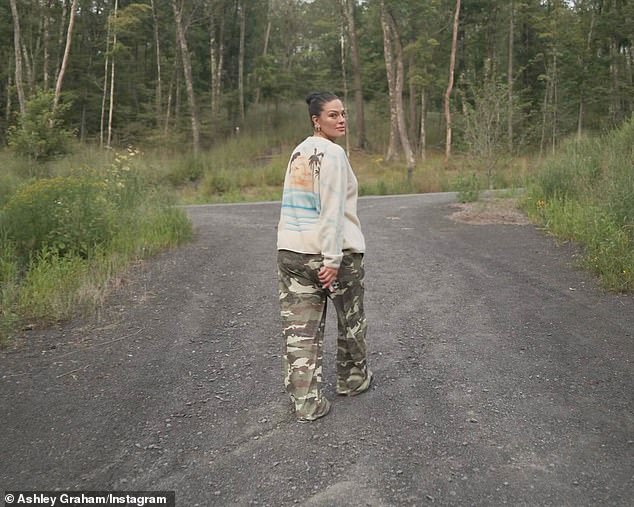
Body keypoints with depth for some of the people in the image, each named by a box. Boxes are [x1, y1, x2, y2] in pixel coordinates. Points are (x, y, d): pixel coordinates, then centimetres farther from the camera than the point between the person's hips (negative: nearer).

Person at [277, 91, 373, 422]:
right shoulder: (333, 154, -11)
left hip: (291, 251, 7)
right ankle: (352, 379, 34)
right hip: (333, 249, -6)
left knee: (300, 329, 5)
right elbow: (332, 211, -18)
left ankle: (306, 403, 7)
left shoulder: (298, 152, 13)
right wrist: (332, 260, -19)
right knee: (351, 321, 17)